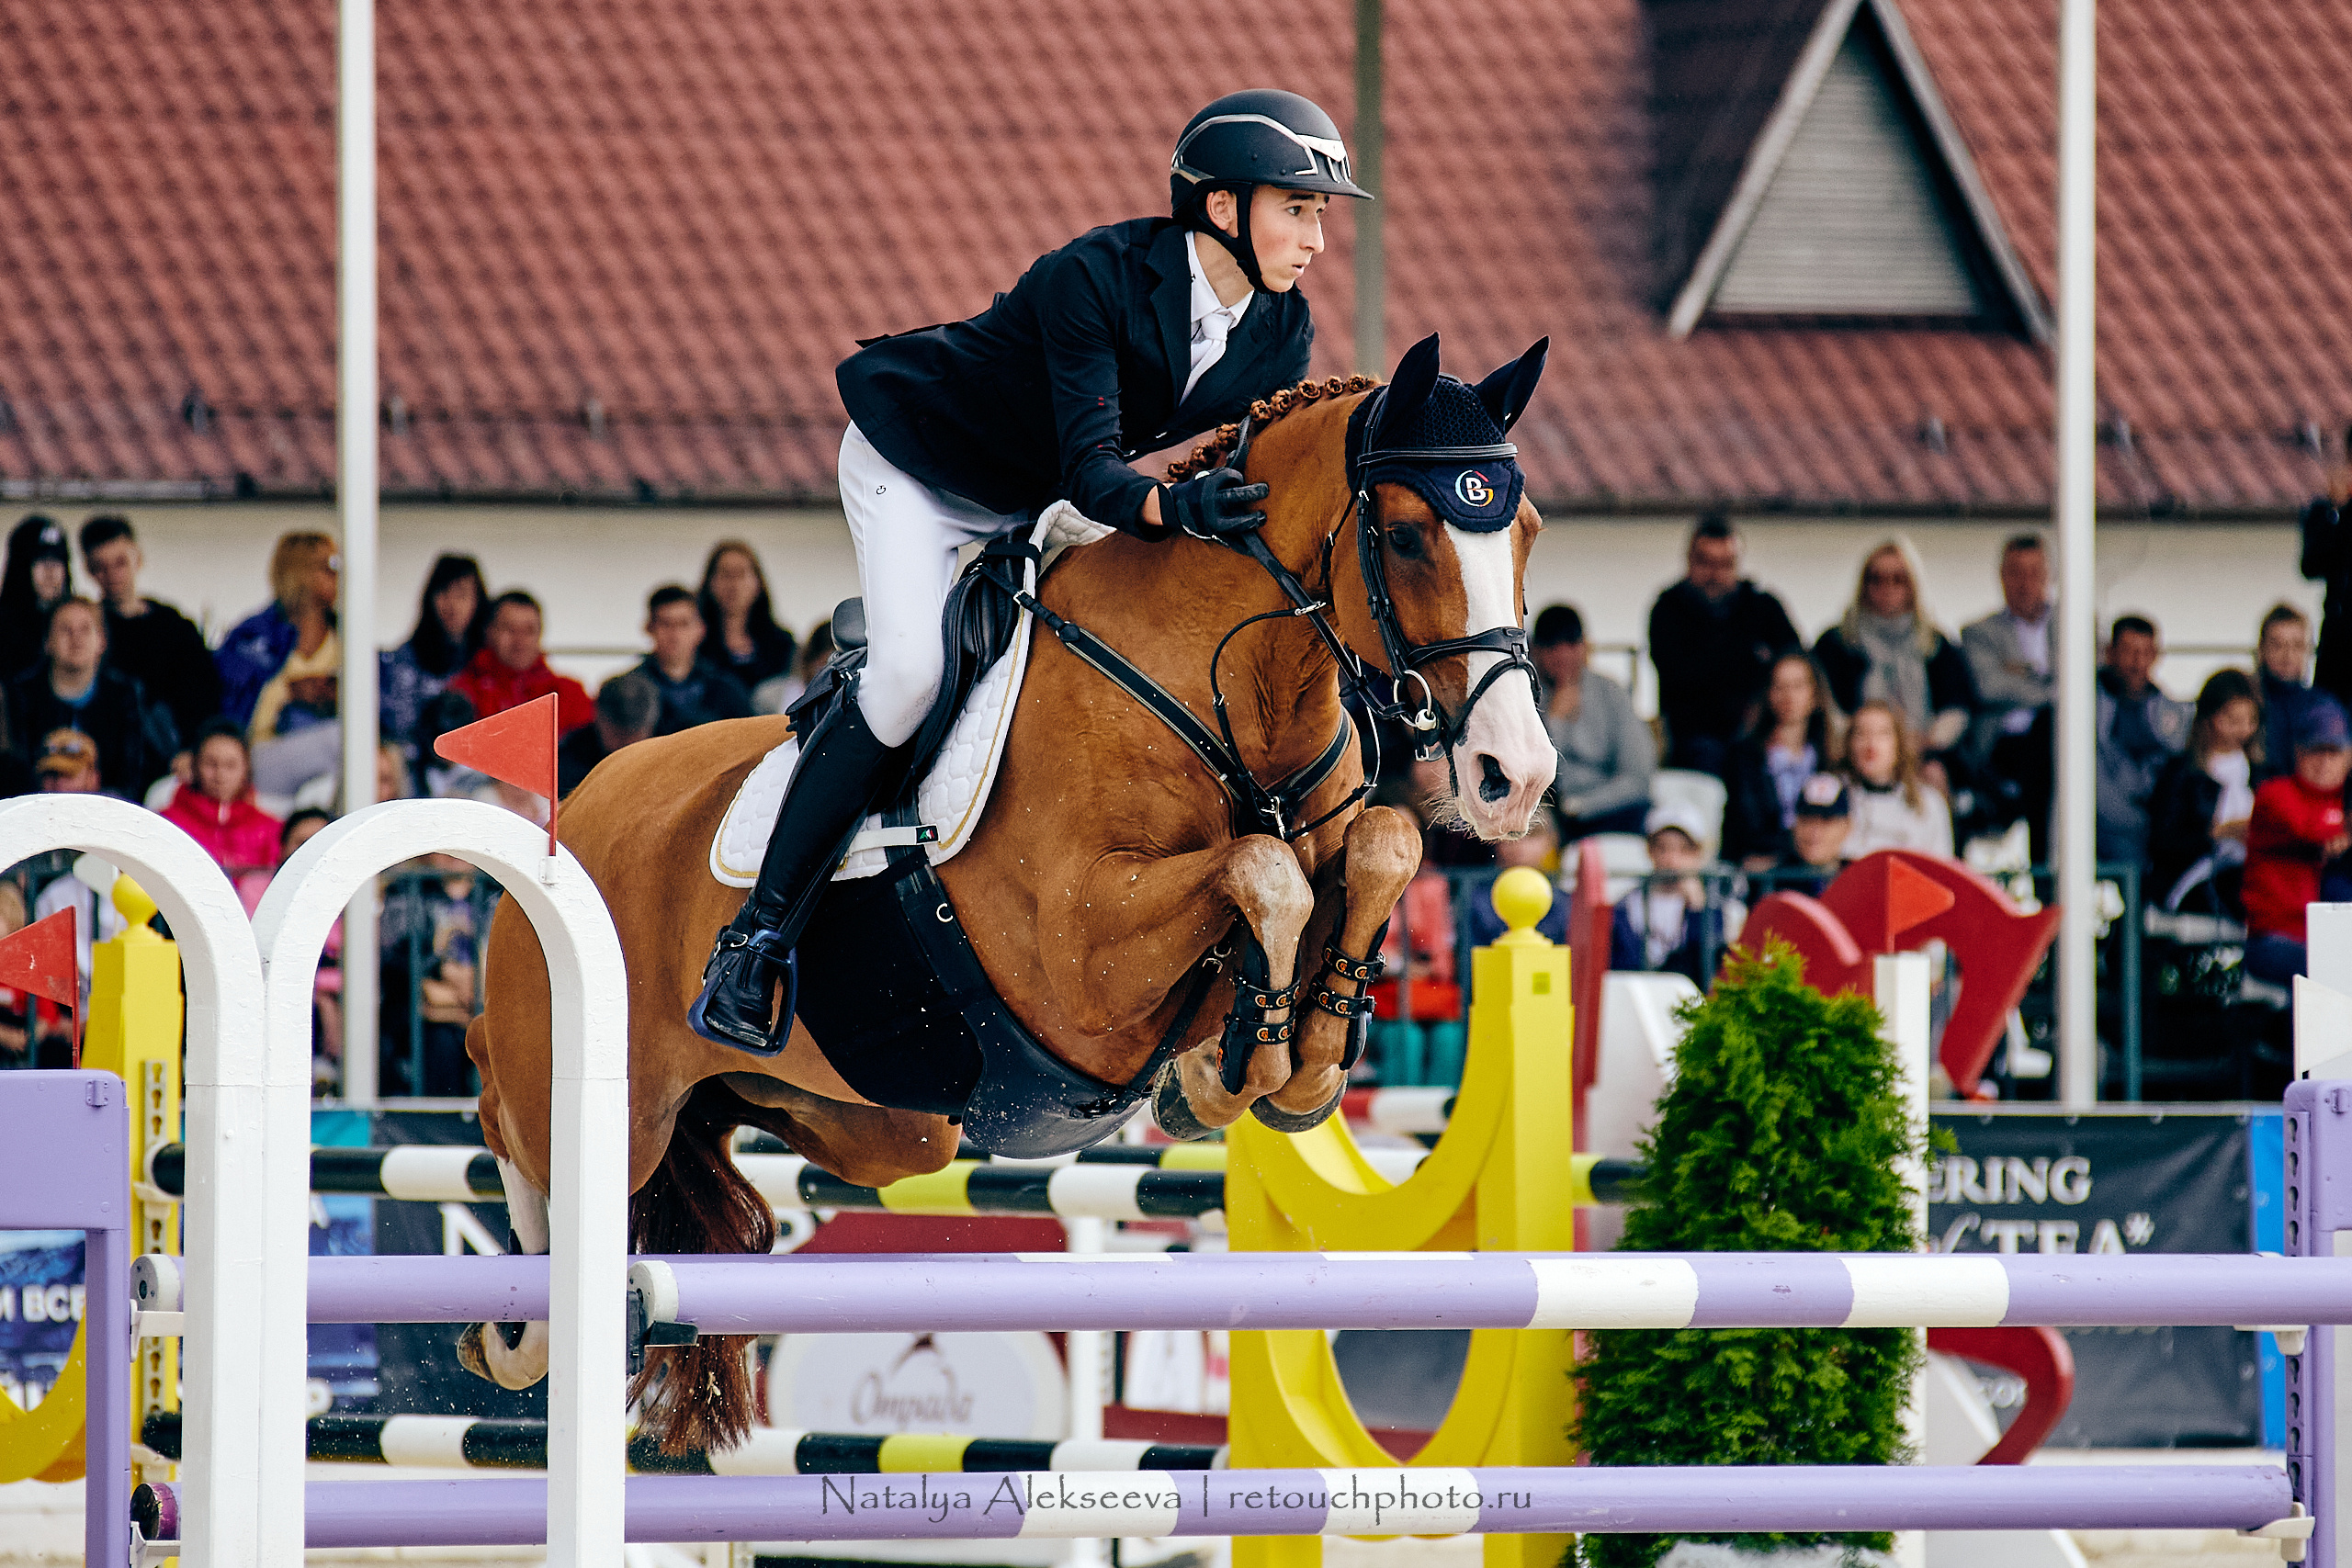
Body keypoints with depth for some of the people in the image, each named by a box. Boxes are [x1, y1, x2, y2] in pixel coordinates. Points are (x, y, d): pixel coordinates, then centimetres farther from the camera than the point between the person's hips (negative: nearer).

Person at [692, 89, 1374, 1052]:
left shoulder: (1281, 334, -13)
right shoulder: (1097, 279, -34)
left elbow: (1256, 476, -7)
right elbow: (1090, 469, -39)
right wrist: (1172, 508, -59)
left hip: (1040, 504, 7)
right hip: (917, 464, -7)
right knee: (910, 670, -26)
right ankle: (758, 938, -20)